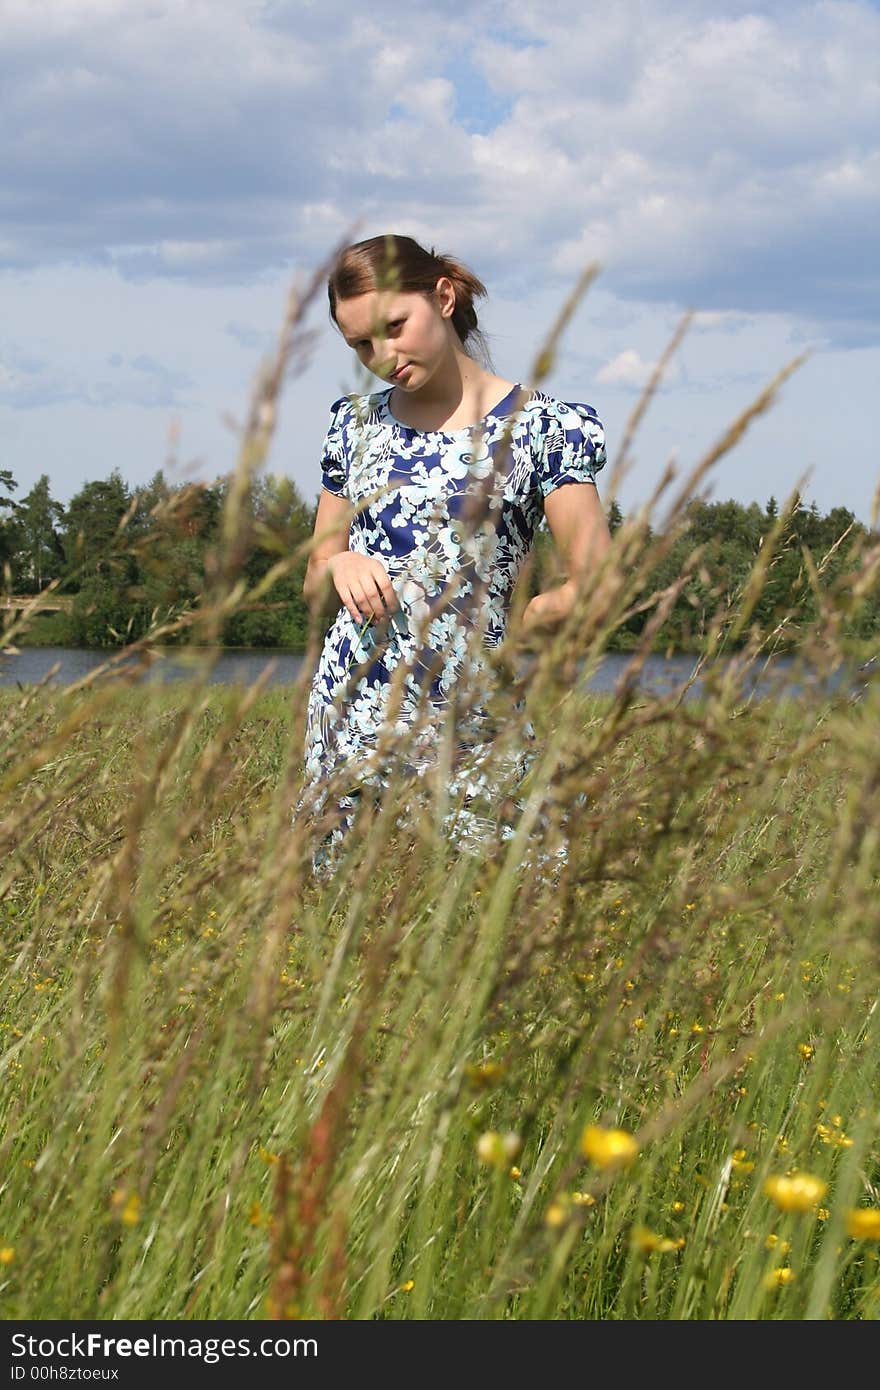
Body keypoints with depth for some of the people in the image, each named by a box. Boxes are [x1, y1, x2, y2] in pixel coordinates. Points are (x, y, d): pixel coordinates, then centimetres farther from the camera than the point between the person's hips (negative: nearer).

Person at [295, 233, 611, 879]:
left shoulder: (541, 426, 0)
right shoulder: (357, 424, 12)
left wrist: (506, 626, -13)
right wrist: (338, 565, -2)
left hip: (475, 717, -3)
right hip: (354, 705, 4)